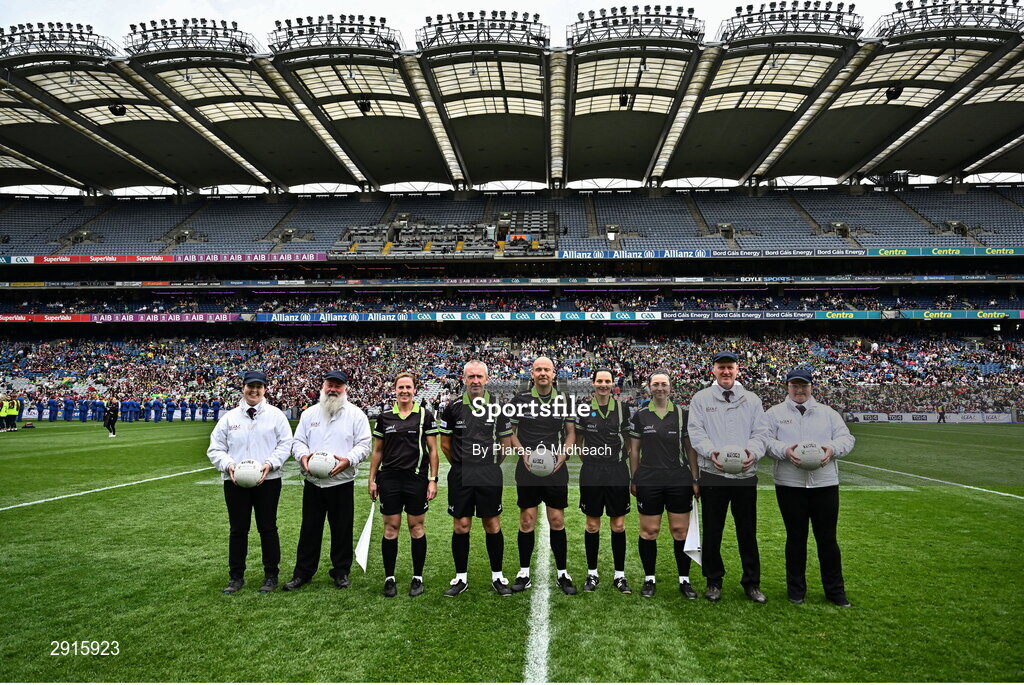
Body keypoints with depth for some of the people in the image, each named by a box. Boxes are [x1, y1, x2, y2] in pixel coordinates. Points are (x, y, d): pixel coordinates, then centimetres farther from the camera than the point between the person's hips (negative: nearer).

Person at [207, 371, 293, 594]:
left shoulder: (275, 415, 3)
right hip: (235, 482, 2)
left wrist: (270, 463, -15)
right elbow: (215, 448, 8)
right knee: (238, 529, 10)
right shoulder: (229, 417, 8)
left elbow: (285, 443, -1)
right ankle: (236, 576, 23)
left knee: (268, 528, 6)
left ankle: (271, 575, 18)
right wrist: (228, 465, -10)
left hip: (267, 481, -2)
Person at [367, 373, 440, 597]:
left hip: (417, 478, -2)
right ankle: (389, 578, 17)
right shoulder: (384, 417, 6)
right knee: (390, 528, 5)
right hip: (389, 479, 2)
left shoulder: (425, 415, 0)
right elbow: (377, 451, 12)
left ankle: (418, 578, 18)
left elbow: (433, 450, 1)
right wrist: (372, 479, 7)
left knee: (416, 527, 5)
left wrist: (433, 480, -5)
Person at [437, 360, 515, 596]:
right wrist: (461, 464, 11)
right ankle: (461, 578, 20)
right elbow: (445, 443, 9)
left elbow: (507, 442, 10)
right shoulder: (453, 407, -1)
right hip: (460, 477, 0)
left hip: (490, 477, 0)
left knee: (493, 525, 6)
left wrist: (492, 464, 10)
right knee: (460, 526, 6)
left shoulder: (498, 406, 0)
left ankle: (497, 576, 21)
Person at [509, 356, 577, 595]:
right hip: (527, 471, -1)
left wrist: (563, 453, -6)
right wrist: (523, 452, -9)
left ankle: (562, 573, 20)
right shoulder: (520, 400, 1)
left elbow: (571, 432, 11)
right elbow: (510, 432, 7)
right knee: (526, 521, 5)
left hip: (556, 471, 1)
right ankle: (524, 573, 19)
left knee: (557, 521, 5)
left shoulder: (564, 401, 4)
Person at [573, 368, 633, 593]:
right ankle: (592, 574, 21)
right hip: (591, 474, 0)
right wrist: (590, 460, 7)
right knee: (592, 526, 7)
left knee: (618, 526, 5)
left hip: (618, 473, 1)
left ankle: (619, 575, 19)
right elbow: (576, 440, 11)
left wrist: (619, 458, 9)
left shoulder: (624, 408, 2)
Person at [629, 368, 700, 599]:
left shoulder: (682, 415, 5)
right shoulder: (640, 416, 4)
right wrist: (634, 480, 5)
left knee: (681, 530, 4)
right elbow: (634, 450, 8)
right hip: (648, 482, 0)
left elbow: (690, 449, 8)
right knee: (649, 530, 3)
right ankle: (649, 579, 18)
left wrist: (695, 480, 4)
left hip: (679, 482, 1)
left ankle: (684, 579, 18)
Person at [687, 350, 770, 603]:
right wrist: (711, 452, -20)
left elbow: (760, 432, 5)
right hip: (712, 474, -1)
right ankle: (713, 581, 22)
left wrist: (753, 452, -15)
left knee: (748, 532, 9)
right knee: (712, 531, 7)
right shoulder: (701, 398, 5)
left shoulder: (752, 400, 11)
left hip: (746, 474, 1)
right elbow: (695, 431, -2)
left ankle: (751, 582, 24)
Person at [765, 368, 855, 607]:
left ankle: (835, 590, 21)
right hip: (789, 485, -2)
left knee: (827, 538, 6)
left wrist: (832, 449, -12)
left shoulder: (828, 413, 15)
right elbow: (766, 440, -1)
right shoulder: (774, 414, 7)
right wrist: (784, 451, -20)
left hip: (825, 484, 2)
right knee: (796, 537, 7)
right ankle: (796, 589, 21)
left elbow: (846, 438, 9)